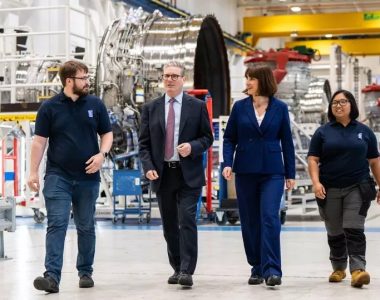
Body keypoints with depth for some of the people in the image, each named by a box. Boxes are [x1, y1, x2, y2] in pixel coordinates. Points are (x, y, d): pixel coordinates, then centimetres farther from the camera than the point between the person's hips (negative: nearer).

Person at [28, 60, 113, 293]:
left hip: (88, 177, 2)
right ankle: (52, 276, -15)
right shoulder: (50, 107, -1)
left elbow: (107, 134, 9)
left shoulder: (95, 105, 4)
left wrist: (102, 154, -10)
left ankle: (86, 272, 25)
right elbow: (39, 141, 0)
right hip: (58, 176, -2)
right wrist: (34, 172, -6)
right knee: (57, 224, -10)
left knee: (86, 227, 12)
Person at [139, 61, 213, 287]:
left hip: (189, 174, -3)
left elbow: (207, 138, 5)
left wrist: (193, 147, -15)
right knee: (169, 225, 9)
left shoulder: (197, 106, 3)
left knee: (187, 221, -12)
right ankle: (177, 268, 22)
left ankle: (187, 272, -12)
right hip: (162, 175, 3)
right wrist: (148, 166, -7)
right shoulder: (151, 108, 8)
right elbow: (144, 143, 8)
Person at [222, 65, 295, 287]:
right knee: (250, 221, 6)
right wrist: (228, 163, -9)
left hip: (272, 172, -2)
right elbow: (230, 138, 6)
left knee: (270, 218, -13)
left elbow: (286, 142, 5)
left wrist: (290, 173, 4)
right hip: (245, 171, 2)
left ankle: (272, 269, -13)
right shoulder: (240, 107, 4)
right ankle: (257, 268, 17)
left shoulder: (280, 108, 1)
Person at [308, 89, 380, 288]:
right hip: (330, 191, 1)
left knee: (354, 230, -13)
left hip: (357, 189, -1)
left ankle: (357, 270, -20)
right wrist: (316, 182, -14)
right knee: (335, 233, 10)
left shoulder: (364, 131, 7)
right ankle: (338, 269, 26)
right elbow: (313, 159, 1)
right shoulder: (323, 132, 5)